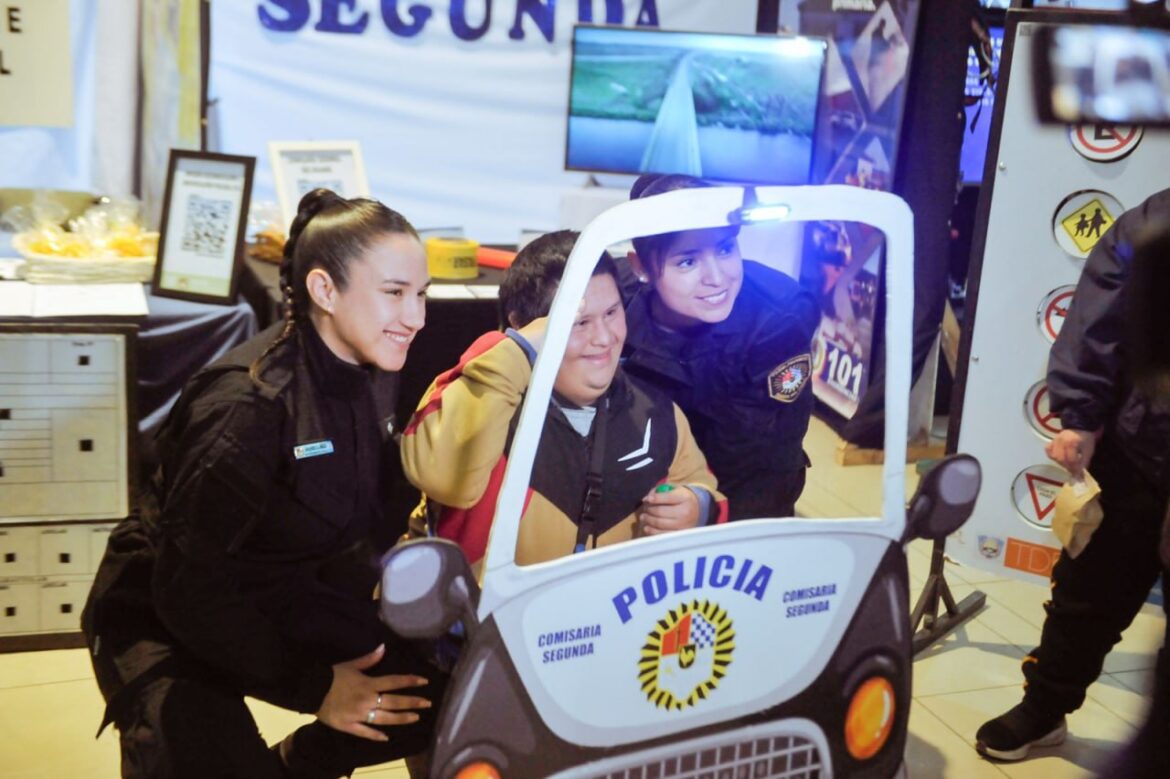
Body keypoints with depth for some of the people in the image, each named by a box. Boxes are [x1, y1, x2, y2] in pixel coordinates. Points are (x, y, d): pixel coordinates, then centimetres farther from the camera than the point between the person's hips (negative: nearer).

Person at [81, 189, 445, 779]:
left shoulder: (372, 373, -7)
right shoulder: (248, 404, -30)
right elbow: (189, 587, -27)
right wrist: (310, 687, -24)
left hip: (285, 596, 7)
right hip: (171, 618, -7)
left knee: (435, 699, -2)